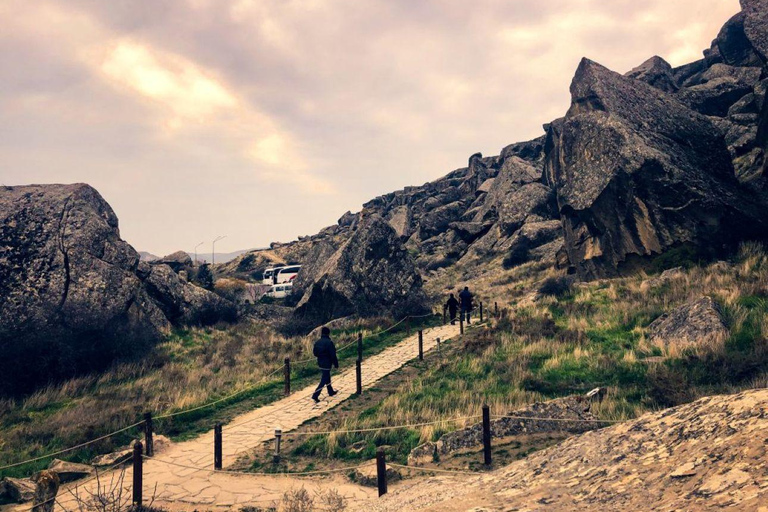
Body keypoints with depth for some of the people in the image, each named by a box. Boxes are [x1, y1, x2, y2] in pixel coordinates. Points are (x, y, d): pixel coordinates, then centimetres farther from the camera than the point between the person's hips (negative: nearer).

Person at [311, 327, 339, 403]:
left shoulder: (317, 342, 1)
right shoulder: (329, 342, -21)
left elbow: (314, 352, 10)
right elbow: (333, 355, -19)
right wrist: (336, 364, -9)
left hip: (320, 363, 8)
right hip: (327, 364, -8)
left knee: (327, 377, 23)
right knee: (324, 380, -2)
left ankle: (331, 392, 38)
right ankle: (315, 395, -8)